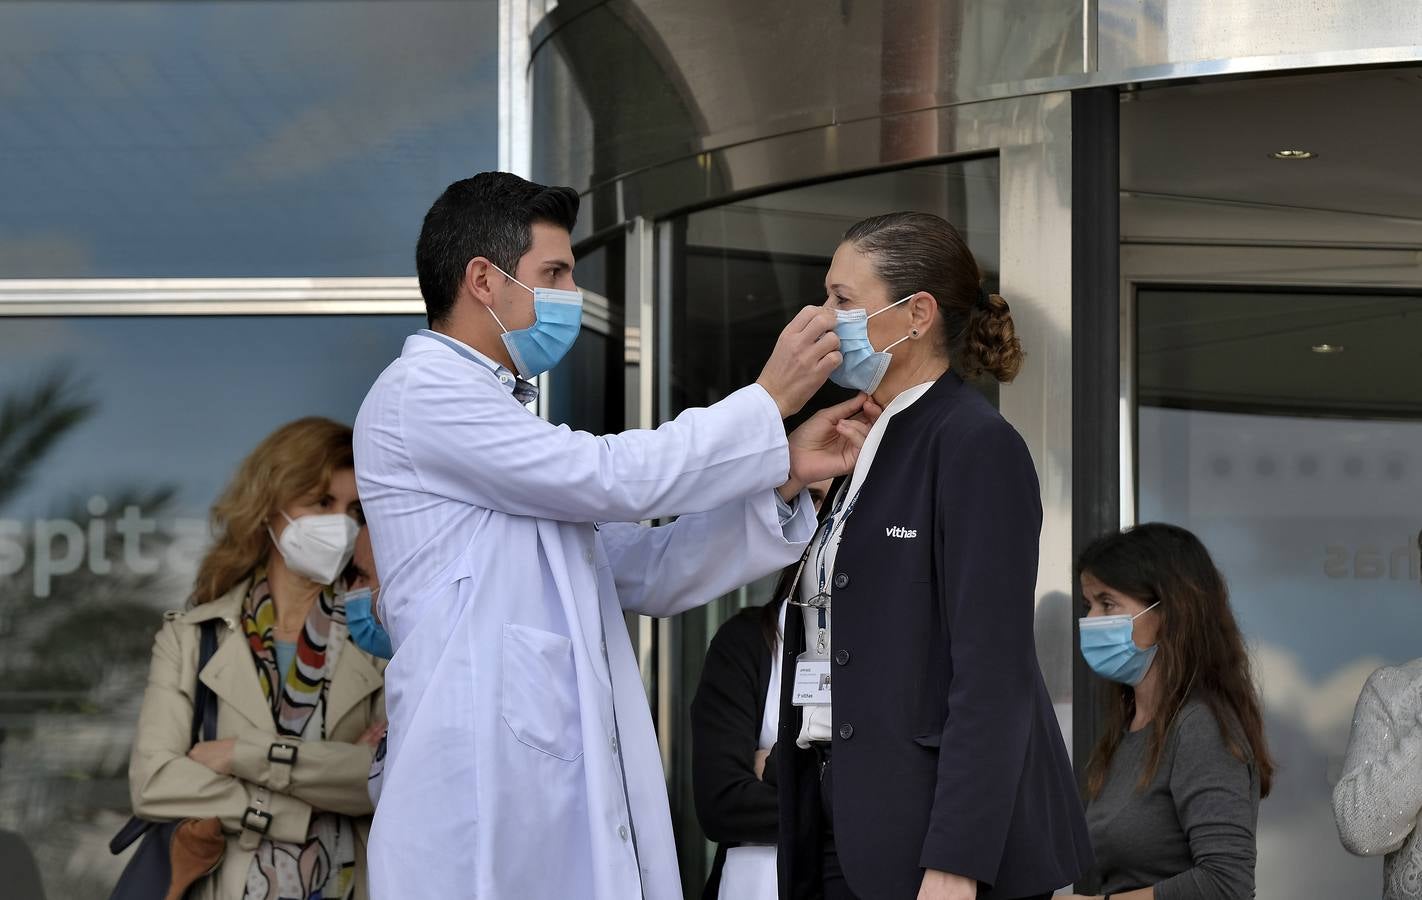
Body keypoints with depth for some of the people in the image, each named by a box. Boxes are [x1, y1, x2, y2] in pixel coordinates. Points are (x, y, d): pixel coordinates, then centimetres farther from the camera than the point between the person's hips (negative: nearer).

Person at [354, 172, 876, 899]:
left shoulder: (502, 417, 23)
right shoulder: (420, 394, -6)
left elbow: (647, 573, 20)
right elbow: (616, 478, -12)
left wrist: (784, 478, 10)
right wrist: (769, 399, -1)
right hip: (487, 784, -9)